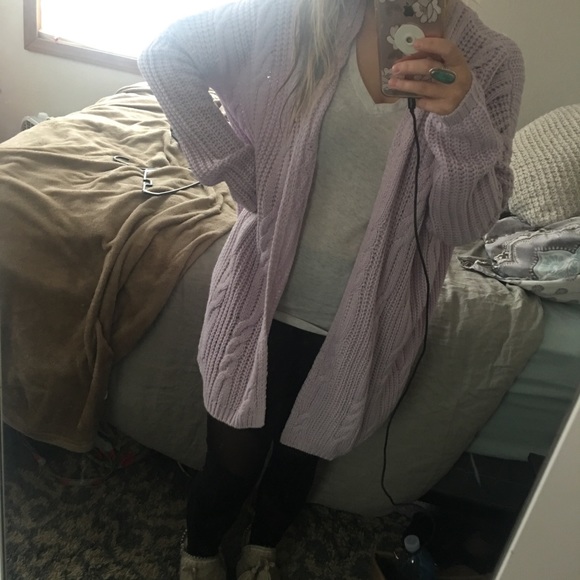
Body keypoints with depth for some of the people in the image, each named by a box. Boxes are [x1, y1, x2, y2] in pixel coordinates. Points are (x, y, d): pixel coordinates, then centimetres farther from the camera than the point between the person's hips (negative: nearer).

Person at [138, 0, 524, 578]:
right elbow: (166, 54, -3)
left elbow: (464, 223, -11)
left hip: (360, 325, 2)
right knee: (232, 460, 15)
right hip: (265, 300, -1)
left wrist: (462, 120, -30)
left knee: (301, 453, 23)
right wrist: (237, 170, -10)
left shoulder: (491, 62, -8)